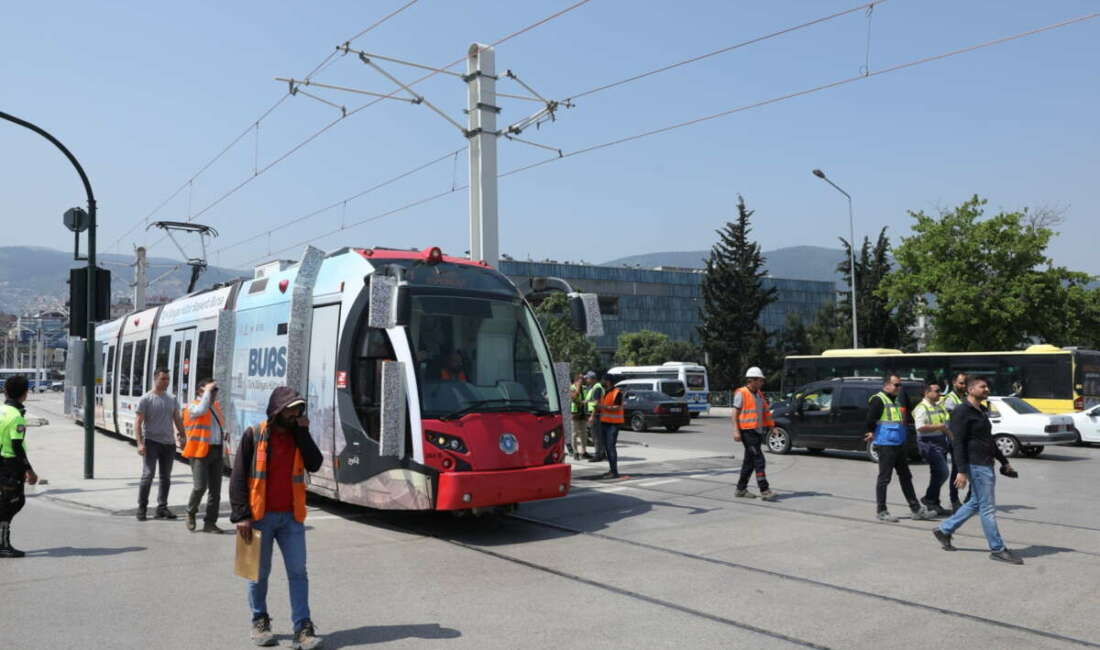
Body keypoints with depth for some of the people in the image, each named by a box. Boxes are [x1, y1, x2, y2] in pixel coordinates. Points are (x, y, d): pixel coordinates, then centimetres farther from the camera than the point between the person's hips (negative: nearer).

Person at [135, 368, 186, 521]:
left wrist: (183, 437, 9)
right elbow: (138, 423, -7)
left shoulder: (172, 399, 13)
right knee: (148, 475, -10)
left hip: (168, 444, 5)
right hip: (152, 442, -5)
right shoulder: (146, 399, -3)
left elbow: (178, 420, 18)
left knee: (166, 478, 9)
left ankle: (162, 508, 17)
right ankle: (141, 507, 0)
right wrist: (140, 443, -16)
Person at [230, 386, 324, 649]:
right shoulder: (254, 435, -4)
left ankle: (303, 628, 3)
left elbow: (314, 464, -7)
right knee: (259, 573, 10)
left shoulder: (298, 436, 8)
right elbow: (238, 478, -6)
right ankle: (260, 621, 29)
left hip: (291, 517, 3)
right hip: (260, 516, -3)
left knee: (298, 572, 0)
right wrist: (241, 516, -12)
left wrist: (303, 432, -10)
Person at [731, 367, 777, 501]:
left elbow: (766, 412, 18)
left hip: (758, 431, 8)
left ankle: (741, 489, 20)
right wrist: (736, 431, -18)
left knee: (749, 461, 12)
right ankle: (765, 491, -13)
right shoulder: (741, 394, -8)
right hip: (747, 431, -8)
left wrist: (772, 426, 7)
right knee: (759, 460, -13)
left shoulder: (759, 394, 16)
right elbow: (735, 414, -11)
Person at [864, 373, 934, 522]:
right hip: (885, 445, -9)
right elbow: (870, 419, -20)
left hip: (899, 444, 9)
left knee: (906, 477, 13)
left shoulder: (897, 399, 17)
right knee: (884, 478, -2)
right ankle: (882, 512, 6)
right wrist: (872, 433, -7)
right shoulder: (878, 399, -13)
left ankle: (916, 509, 20)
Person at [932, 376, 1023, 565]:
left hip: (986, 465, 10)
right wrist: (962, 471, -22)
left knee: (976, 503, 16)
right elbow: (959, 443, -17)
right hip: (976, 465, -10)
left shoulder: (982, 411, 18)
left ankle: (944, 530, 26)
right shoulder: (962, 412, -12)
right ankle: (997, 550, 3)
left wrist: (1004, 462, 25)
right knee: (988, 508, -4)